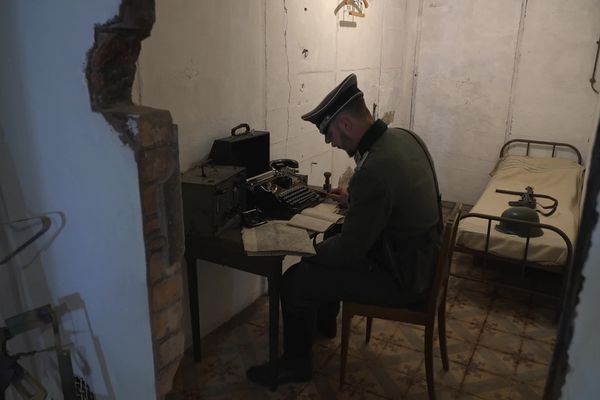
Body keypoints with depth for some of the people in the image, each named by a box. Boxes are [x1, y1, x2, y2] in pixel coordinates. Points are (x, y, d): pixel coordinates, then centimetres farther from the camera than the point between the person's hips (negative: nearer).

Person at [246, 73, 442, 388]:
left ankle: (296, 364, 17)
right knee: (326, 251, 24)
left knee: (295, 280, -6)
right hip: (418, 256, 9)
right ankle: (323, 324, 44)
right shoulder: (404, 137, -3)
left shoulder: (373, 172, -33)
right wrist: (354, 200, 13)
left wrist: (312, 249, -6)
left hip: (402, 278, -9)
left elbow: (348, 251, -24)